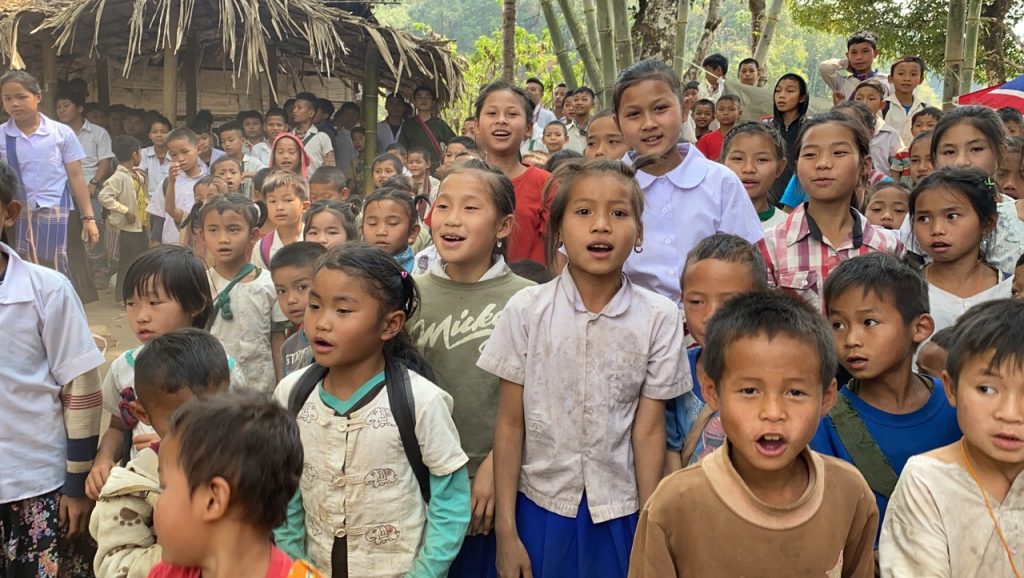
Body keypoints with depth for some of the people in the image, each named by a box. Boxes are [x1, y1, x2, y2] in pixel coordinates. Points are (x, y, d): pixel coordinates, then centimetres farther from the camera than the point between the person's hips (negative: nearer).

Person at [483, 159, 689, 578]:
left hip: (619, 515, 0)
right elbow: (510, 423, -4)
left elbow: (649, 429, -4)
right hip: (540, 508, 0)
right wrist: (505, 529, -3)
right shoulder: (526, 309, -8)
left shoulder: (659, 317, -8)